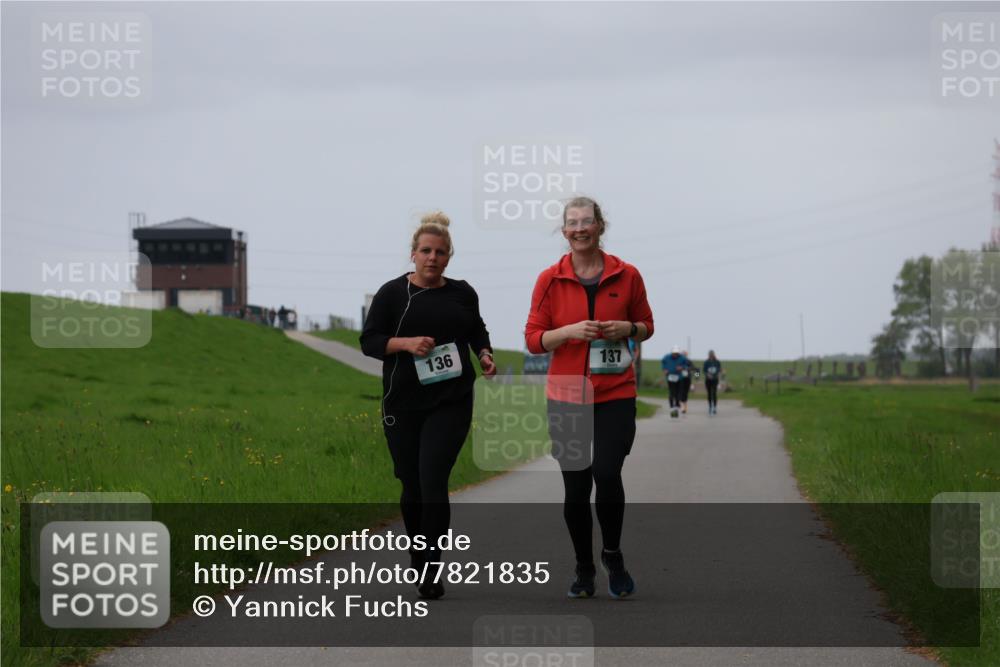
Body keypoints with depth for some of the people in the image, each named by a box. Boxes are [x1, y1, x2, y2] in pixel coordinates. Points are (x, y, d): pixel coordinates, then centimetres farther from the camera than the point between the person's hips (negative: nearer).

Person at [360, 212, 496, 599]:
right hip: (404, 404, 0)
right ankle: (417, 552, 32)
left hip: (451, 403, 0)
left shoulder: (462, 294, 8)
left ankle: (430, 568, -9)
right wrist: (405, 343, -19)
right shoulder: (393, 293, 1)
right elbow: (369, 341, -2)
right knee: (411, 485, 7)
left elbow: (477, 331, 25)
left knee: (433, 482, -14)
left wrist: (485, 355, 5)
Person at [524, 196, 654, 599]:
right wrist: (569, 331, -17)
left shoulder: (626, 276, 2)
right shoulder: (549, 280, 0)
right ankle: (584, 568, 21)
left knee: (607, 475, -17)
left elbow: (646, 325, 14)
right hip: (566, 396, 1)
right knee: (575, 488, 3)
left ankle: (613, 555, 8)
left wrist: (628, 328, -9)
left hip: (615, 395, -1)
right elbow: (533, 339, 1)